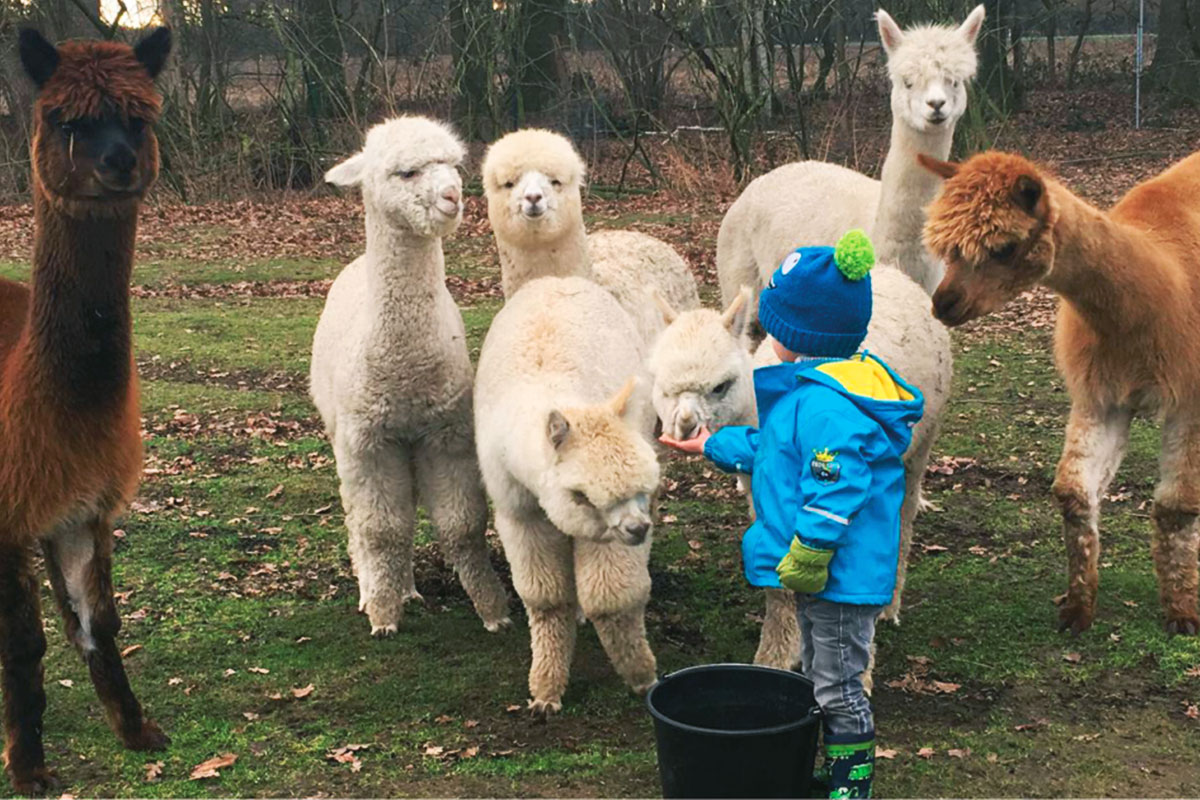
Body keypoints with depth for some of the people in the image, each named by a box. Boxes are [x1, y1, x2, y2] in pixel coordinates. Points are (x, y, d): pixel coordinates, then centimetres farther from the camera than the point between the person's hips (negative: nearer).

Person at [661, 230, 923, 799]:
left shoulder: (826, 404, -26)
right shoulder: (811, 389, 9)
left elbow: (834, 488, -30)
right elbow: (771, 449, 24)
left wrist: (807, 554, -27)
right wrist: (712, 445, 30)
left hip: (840, 575, -11)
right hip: (822, 571, 11)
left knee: (837, 688, 3)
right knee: (819, 678, 23)